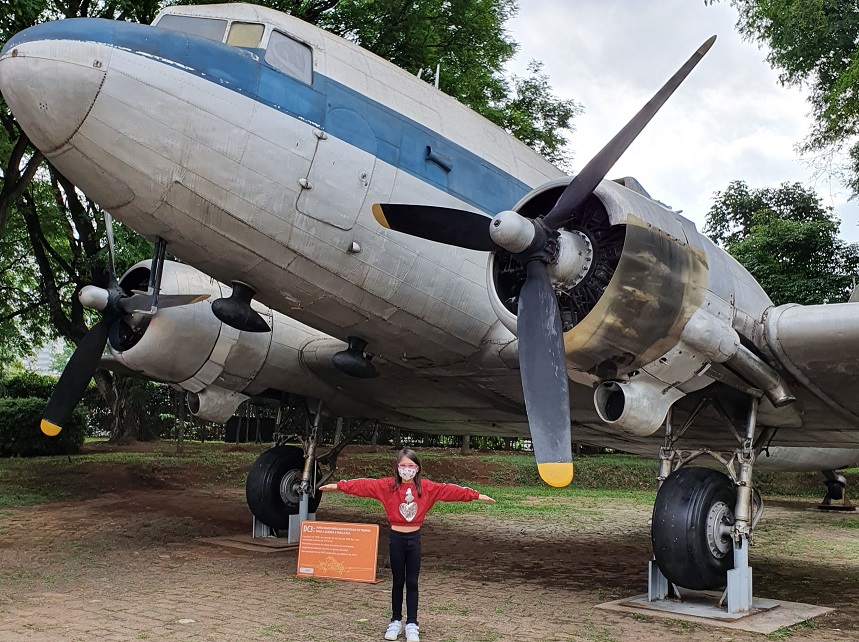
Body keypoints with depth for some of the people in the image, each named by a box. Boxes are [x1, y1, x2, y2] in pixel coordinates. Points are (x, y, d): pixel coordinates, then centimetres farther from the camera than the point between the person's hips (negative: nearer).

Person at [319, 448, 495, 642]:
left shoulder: (426, 487, -3)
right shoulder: (388, 485, -6)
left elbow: (449, 490, -5)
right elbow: (365, 485, -13)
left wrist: (476, 495, -8)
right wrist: (338, 486, -20)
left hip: (414, 538, 1)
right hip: (396, 538, 0)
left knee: (412, 583, 5)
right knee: (398, 582, 10)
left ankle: (412, 624, 11)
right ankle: (396, 621, 22)